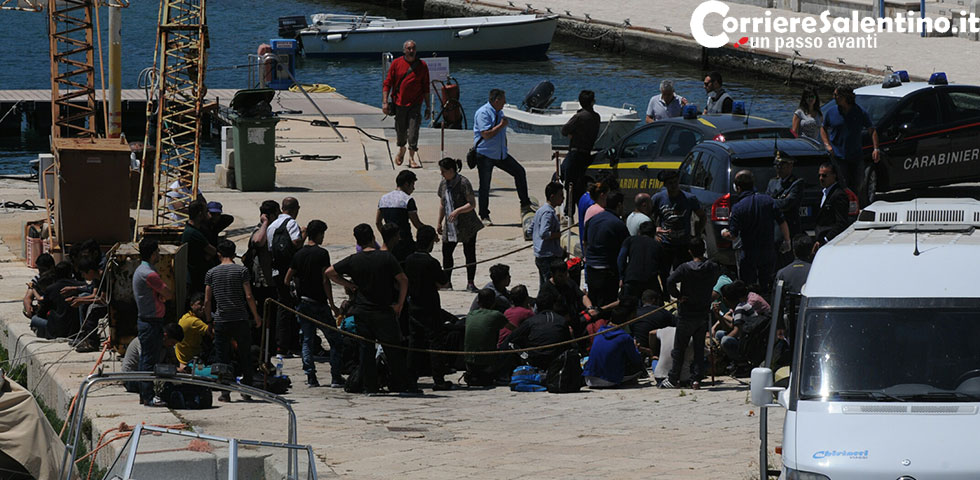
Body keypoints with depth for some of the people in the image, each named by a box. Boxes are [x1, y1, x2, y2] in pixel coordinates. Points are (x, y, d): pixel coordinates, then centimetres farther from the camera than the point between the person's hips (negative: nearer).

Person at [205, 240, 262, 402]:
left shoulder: (212, 273, 3)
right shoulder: (241, 270, -2)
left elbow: (207, 301, 3)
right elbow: (249, 296, -7)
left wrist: (209, 320, 15)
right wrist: (256, 316, 4)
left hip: (221, 321, 1)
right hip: (240, 319, -1)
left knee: (223, 358, 5)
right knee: (245, 357, 10)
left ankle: (225, 393, 2)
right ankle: (246, 392, 12)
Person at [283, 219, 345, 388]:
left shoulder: (298, 254, 7)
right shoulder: (321, 253, -10)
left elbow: (287, 280, 10)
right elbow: (325, 280, -15)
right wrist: (332, 304, -11)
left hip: (302, 303, 6)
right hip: (319, 304, -6)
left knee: (307, 340, 10)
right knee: (335, 341, 2)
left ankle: (311, 377, 3)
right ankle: (336, 377, -3)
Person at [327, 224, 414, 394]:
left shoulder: (353, 260, -2)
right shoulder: (386, 258, -7)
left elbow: (329, 272, 1)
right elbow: (403, 281, -7)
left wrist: (348, 284, 7)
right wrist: (399, 305, 1)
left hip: (361, 311, 2)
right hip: (384, 311, -2)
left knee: (366, 349, 6)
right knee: (393, 350, 3)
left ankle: (370, 386, 5)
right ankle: (403, 385, 6)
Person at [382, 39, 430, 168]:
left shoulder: (422, 66, 2)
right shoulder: (396, 63, 0)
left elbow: (426, 88, 8)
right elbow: (387, 84, 1)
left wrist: (428, 107, 6)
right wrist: (385, 102, -8)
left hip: (415, 103, -1)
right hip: (399, 103, 1)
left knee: (413, 131, -9)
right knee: (400, 130, 12)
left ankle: (411, 158, -4)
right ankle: (401, 149, 40)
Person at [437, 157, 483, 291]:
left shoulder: (463, 183, -14)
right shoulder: (443, 184, 7)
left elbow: (472, 204, -15)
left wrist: (458, 211, -27)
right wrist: (439, 222, 19)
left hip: (467, 225, -6)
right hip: (450, 226, 6)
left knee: (469, 254, -3)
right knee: (446, 252, 5)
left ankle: (470, 283, 2)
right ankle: (447, 282, 18)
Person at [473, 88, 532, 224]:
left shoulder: (499, 112, 13)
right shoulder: (483, 113, -15)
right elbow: (486, 134, -24)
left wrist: (505, 151, 22)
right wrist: (501, 125, -17)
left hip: (500, 154, 8)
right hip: (485, 155, -8)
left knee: (519, 171, 4)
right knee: (485, 185, -2)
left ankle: (525, 206, 12)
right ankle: (484, 216, 7)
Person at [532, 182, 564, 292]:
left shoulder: (540, 210, 14)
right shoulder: (549, 213, -16)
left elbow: (531, 231, 21)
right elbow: (543, 234, -27)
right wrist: (559, 235, -14)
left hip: (539, 257, 10)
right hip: (549, 257, -10)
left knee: (543, 287, 14)